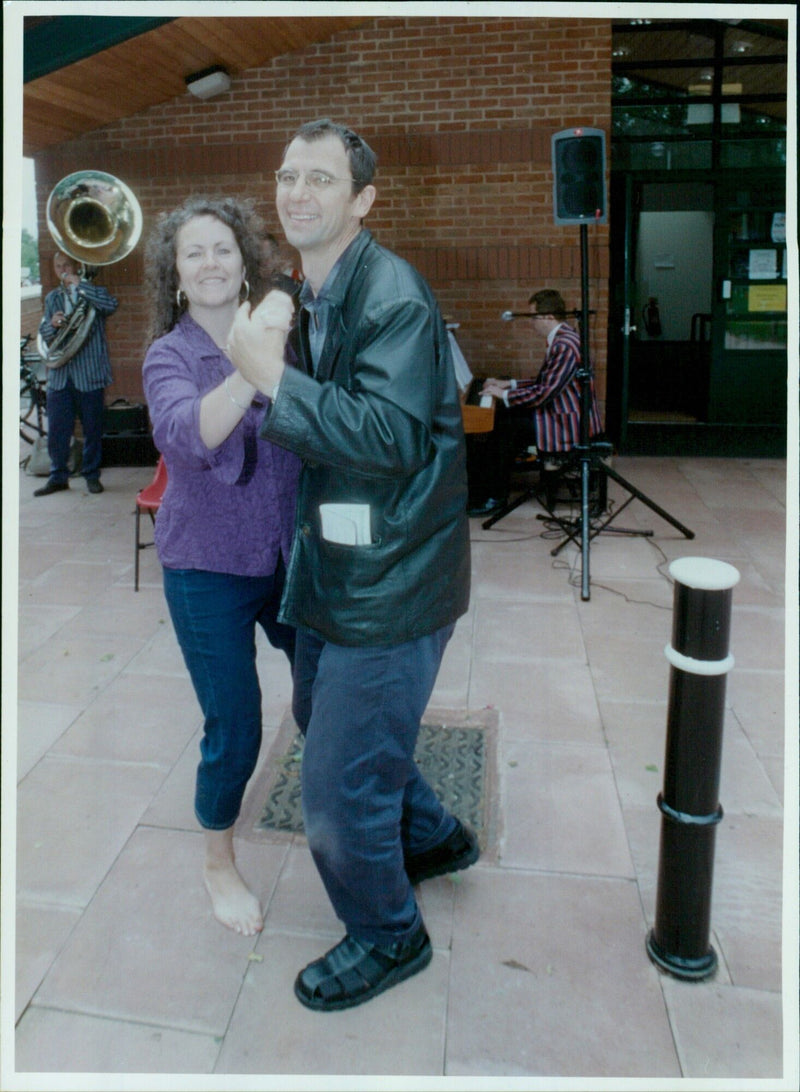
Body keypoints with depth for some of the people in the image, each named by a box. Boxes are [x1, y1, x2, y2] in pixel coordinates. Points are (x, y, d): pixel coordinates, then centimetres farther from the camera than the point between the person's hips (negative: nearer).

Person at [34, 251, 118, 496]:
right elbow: (44, 334, 13)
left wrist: (79, 284, -19)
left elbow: (111, 305, -20)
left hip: (90, 374, -3)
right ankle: (58, 477, 14)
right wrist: (52, 324, -9)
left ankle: (92, 475, 18)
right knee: (56, 430, 3)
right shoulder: (52, 298, 16)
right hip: (59, 376, 4)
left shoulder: (93, 292, 3)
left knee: (92, 429, 4)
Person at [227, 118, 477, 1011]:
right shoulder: (307, 296, 12)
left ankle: (387, 935, 30)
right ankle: (433, 837, 50)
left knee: (337, 787, 0)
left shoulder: (393, 296, -18)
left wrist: (271, 376, -27)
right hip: (333, 563, 10)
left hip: (389, 581, -10)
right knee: (324, 719, 26)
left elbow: (390, 437, -29)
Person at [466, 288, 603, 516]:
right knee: (502, 415, 6)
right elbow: (544, 382, 20)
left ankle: (494, 498, -1)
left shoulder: (565, 346, -22)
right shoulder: (560, 338, 12)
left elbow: (543, 393, -25)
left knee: (504, 428, -13)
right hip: (561, 413, 11)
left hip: (569, 424, -11)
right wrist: (510, 384, 14)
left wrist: (504, 395, -14)